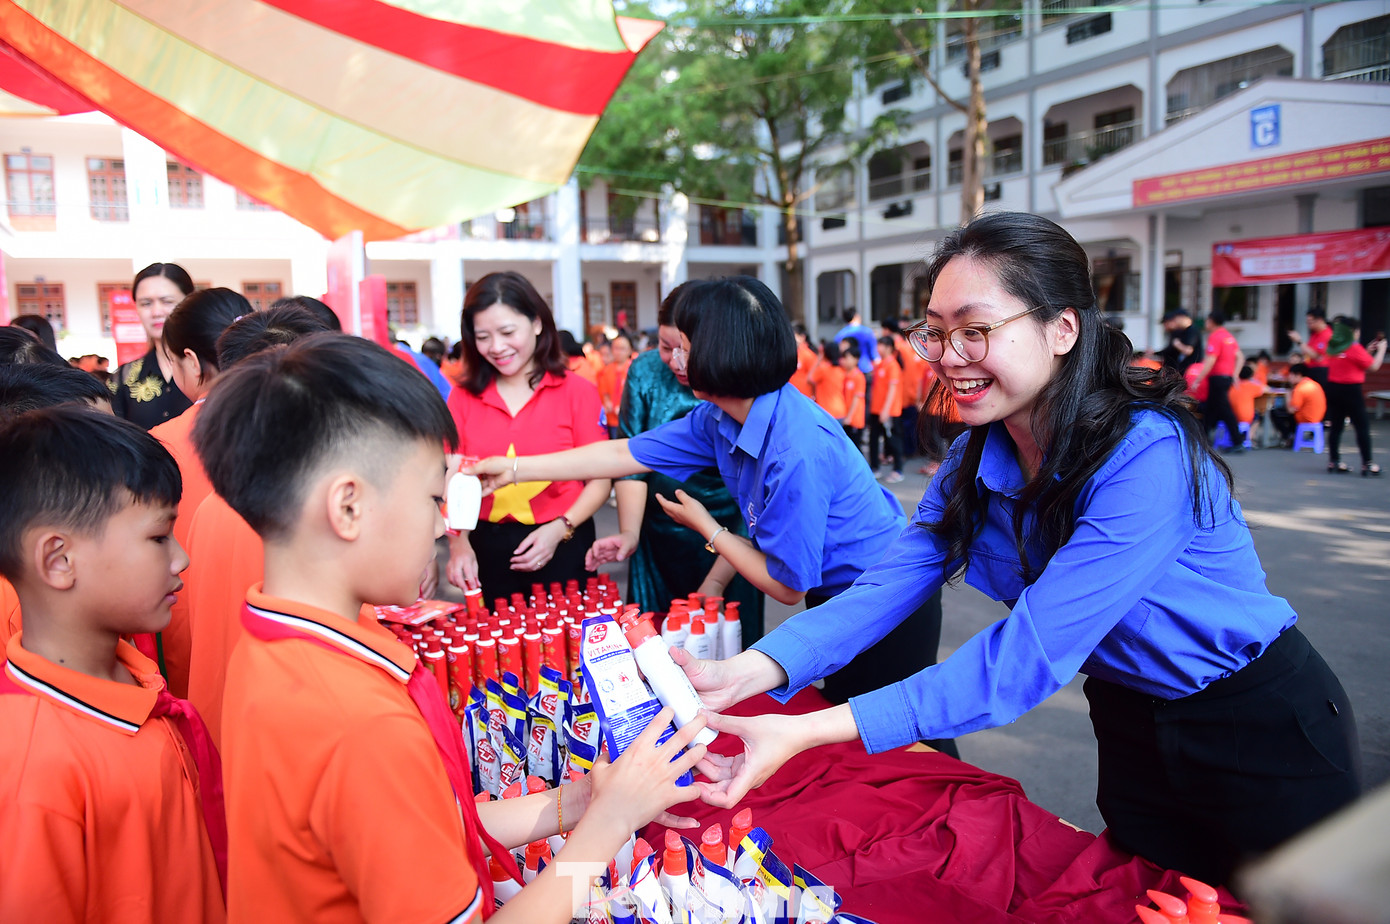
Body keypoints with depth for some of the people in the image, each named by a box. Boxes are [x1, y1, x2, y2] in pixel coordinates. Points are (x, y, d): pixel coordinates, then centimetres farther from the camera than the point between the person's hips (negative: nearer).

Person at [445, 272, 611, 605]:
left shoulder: (576, 392, -3)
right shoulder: (463, 400, 4)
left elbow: (599, 481, -2)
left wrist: (558, 530, -14)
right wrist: (458, 543, -14)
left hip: (561, 550, -2)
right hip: (487, 551, 2)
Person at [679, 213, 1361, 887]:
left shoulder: (1149, 457, -33)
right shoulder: (974, 460, -10)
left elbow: (1029, 655, -38)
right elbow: (888, 585, -19)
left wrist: (808, 731, -44)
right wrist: (745, 673, -35)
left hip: (1264, 728, -5)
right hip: (1129, 725, 6)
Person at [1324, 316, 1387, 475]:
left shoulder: (1332, 347, 6)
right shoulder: (1355, 348, -14)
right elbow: (1373, 366, -6)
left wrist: (1368, 351, 16)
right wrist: (1381, 350, 6)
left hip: (1333, 389, 7)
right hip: (1350, 390, -7)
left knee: (1336, 426, 10)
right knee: (1362, 427, 2)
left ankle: (1333, 462, 12)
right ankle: (1367, 464, 3)